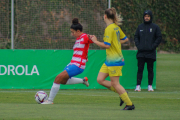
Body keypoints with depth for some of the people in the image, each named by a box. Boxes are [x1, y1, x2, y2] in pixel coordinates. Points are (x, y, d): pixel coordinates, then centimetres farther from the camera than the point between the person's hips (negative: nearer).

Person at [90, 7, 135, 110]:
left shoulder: (109, 29, -17)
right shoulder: (116, 27, 10)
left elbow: (106, 45, -21)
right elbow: (125, 39, 20)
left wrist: (95, 41, -10)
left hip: (114, 60, -9)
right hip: (110, 60, 9)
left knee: (115, 83, -4)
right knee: (100, 79, 8)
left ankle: (130, 104, 3)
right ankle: (122, 93, 12)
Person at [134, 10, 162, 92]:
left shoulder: (155, 27, 4)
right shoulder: (140, 27, 11)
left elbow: (159, 38, 3)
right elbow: (136, 37, 15)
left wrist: (153, 46, -8)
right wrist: (138, 45, -1)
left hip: (151, 52, -1)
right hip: (141, 52, 2)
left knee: (150, 69, 2)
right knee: (140, 69, -2)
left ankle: (150, 86, 8)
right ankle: (138, 85, -2)